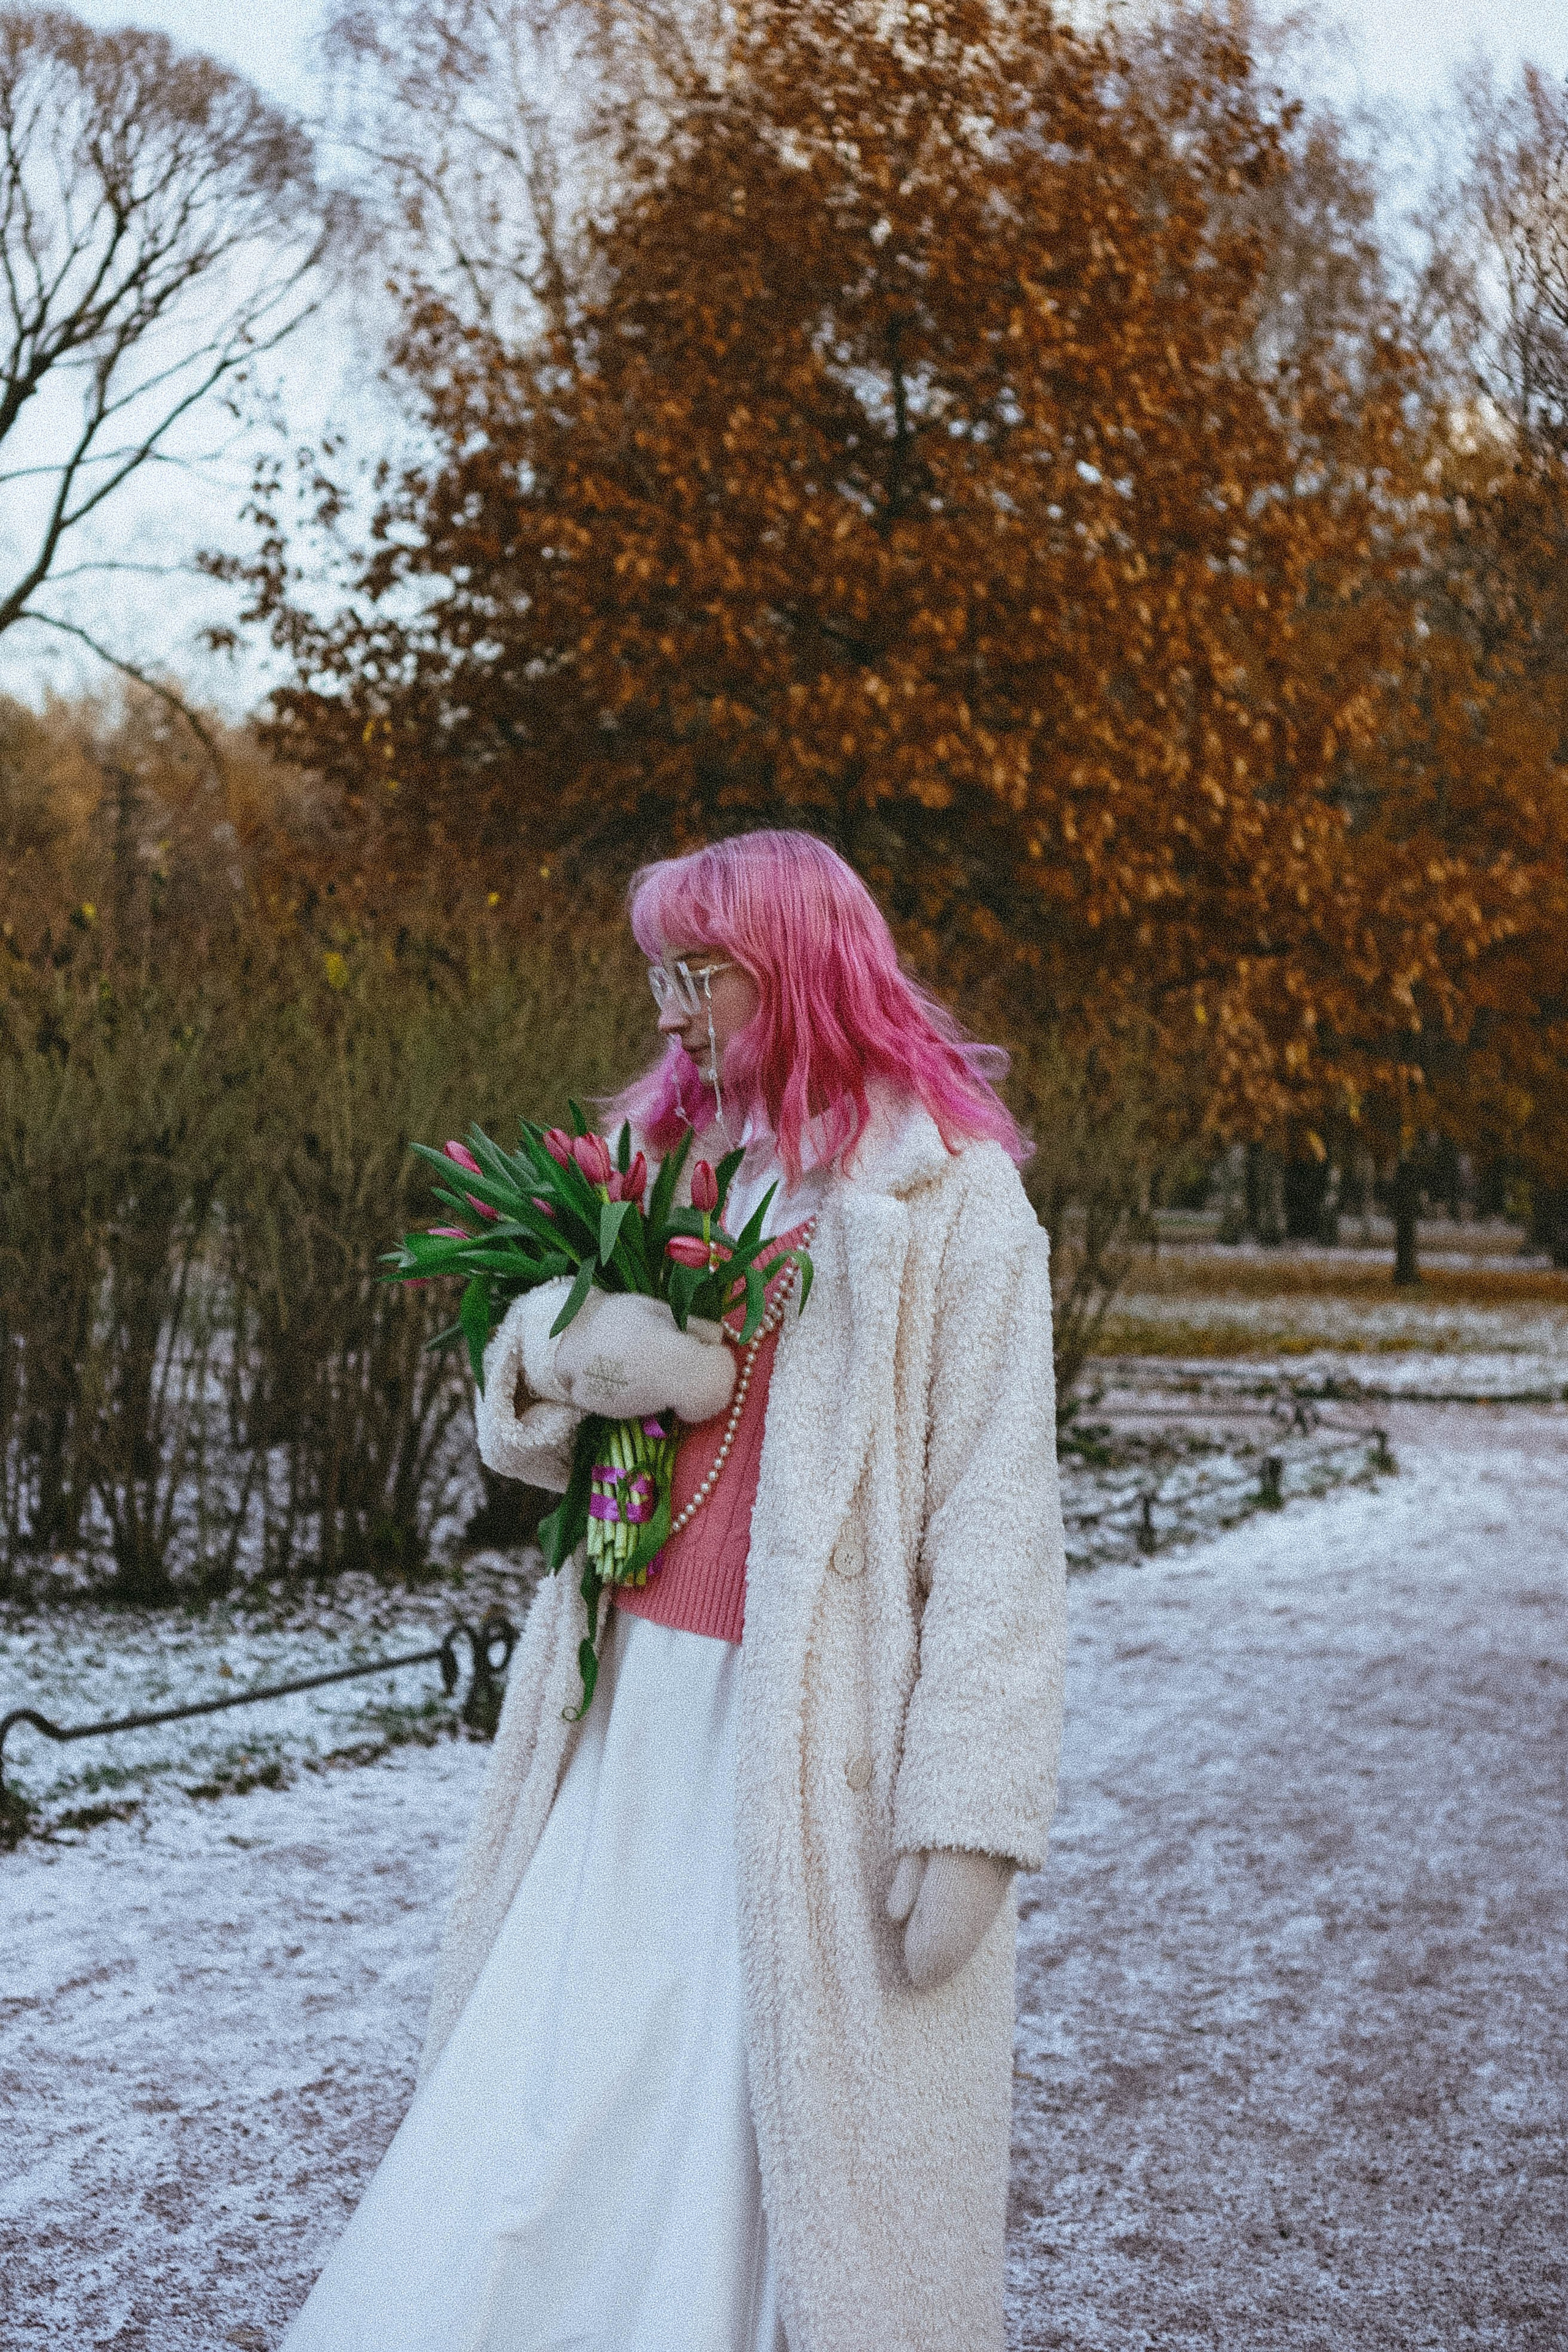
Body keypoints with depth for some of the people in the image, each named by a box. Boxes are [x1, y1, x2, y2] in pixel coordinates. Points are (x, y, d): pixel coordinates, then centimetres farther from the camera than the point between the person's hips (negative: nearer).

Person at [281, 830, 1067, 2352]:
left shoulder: (949, 1195, -6)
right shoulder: (669, 1153, 12)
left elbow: (994, 1521, -11)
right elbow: (521, 1436, 16)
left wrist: (971, 1816, -16)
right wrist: (565, 1350, -8)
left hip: (820, 1751, -5)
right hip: (639, 1718, 6)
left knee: (783, 2172, 2)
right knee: (539, 2140, 8)